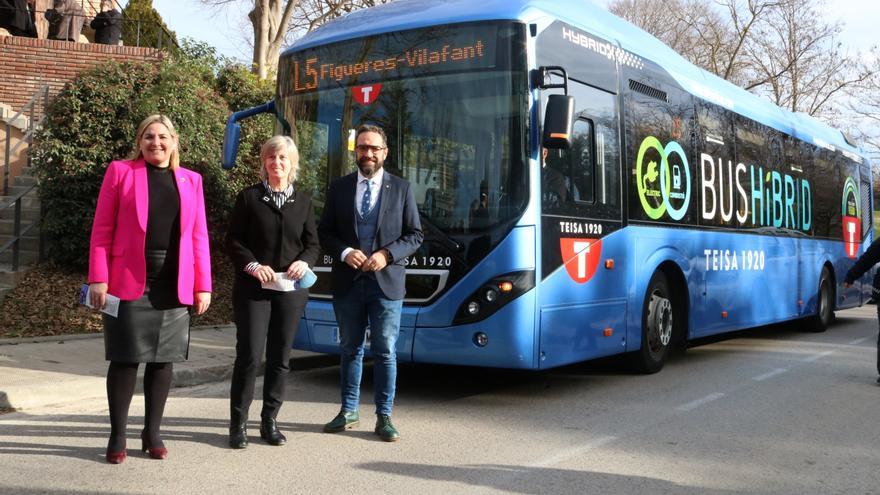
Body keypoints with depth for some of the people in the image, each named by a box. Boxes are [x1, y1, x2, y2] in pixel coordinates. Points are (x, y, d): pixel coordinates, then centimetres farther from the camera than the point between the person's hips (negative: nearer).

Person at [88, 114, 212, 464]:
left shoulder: (190, 180, 12)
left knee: (162, 359, 7)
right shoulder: (120, 171, 5)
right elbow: (102, 229, 1)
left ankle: (152, 433, 19)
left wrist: (202, 286, 3)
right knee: (125, 359, 1)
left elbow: (198, 236, 9)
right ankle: (117, 436, 12)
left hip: (174, 287, 3)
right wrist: (98, 279, -9)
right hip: (128, 282, -2)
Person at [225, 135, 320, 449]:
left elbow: (313, 243, 11)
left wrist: (304, 262, -10)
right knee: (249, 355, -6)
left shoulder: (303, 201, 12)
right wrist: (253, 265, -15)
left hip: (291, 289, 3)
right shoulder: (249, 197, 4)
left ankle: (269, 420, 18)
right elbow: (233, 240, 1)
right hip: (253, 287, -3)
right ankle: (238, 423, 6)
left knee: (280, 358, 6)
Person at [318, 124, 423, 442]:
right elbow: (324, 232, 7)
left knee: (385, 352, 1)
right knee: (350, 349, 12)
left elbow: (415, 235, 3)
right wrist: (344, 252, -12)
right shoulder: (338, 188, 7)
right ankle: (348, 411, 24)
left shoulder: (401, 189, 4)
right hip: (347, 281, 2)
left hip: (386, 281, -2)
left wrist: (386, 254, -13)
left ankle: (384, 416, 11)